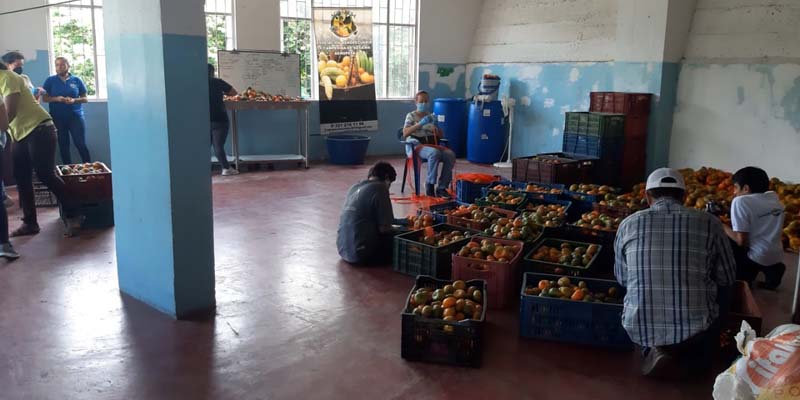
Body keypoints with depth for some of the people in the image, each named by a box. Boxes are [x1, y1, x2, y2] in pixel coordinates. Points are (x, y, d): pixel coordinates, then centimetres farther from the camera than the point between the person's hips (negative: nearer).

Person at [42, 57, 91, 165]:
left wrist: (74, 100, -14)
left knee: (81, 144, -7)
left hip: (76, 116, -1)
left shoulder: (77, 80, 4)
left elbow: (85, 98, 5)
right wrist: (56, 99, -15)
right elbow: (45, 98, 4)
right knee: (63, 145, 7)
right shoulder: (50, 80, 5)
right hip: (58, 118, 1)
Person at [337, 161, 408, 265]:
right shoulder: (380, 188, -11)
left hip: (342, 249, 8)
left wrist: (398, 221, 27)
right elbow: (384, 228, -14)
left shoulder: (355, 187, 11)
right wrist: (399, 230, 7)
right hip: (361, 253, -8)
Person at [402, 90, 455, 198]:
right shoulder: (411, 115, 7)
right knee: (435, 153, -38)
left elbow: (440, 135, 18)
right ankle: (430, 184, -24)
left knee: (450, 155, -25)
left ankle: (442, 187, -21)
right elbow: (405, 134, -9)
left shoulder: (431, 116, 20)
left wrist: (435, 126, -3)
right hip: (417, 145, -5)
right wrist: (420, 124, -19)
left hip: (432, 145, 5)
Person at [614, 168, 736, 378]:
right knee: (721, 289, 26)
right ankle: (693, 360, 19)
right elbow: (727, 279, 7)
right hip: (694, 330, -1)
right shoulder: (709, 223, -5)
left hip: (638, 328, 2)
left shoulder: (628, 224, -1)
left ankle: (653, 351, 12)